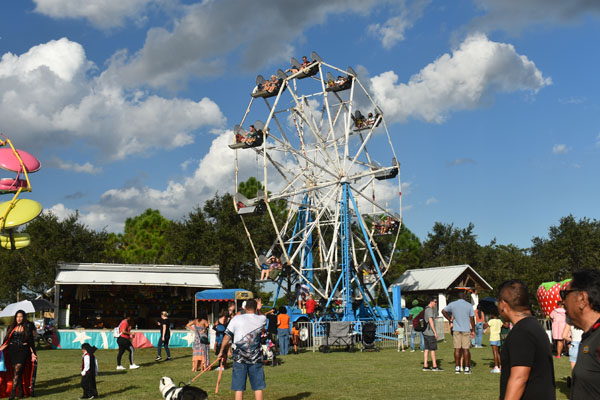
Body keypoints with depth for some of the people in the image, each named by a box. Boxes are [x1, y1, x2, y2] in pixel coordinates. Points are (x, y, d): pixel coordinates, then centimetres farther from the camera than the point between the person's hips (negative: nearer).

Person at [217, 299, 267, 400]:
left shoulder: (237, 319, -4)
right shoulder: (262, 319, 0)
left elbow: (227, 337, -1)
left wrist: (222, 351, 9)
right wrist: (259, 310, 29)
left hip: (239, 358, -1)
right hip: (256, 358, 1)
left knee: (239, 388, 3)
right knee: (258, 387, 7)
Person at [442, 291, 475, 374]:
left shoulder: (452, 304, 2)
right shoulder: (469, 305, -3)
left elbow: (443, 311, 12)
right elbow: (472, 319, -3)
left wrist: (450, 320, 16)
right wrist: (473, 330, 3)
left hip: (456, 329, 2)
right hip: (466, 329, -2)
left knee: (457, 349, 4)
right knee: (466, 349, 1)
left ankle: (457, 367, 5)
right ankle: (467, 368, 3)